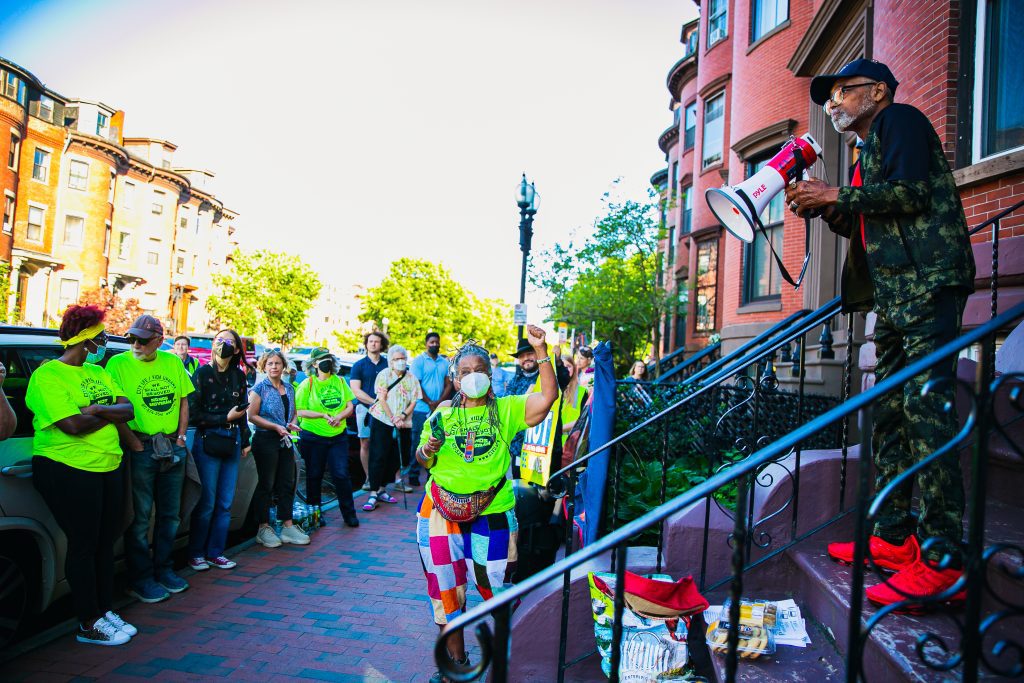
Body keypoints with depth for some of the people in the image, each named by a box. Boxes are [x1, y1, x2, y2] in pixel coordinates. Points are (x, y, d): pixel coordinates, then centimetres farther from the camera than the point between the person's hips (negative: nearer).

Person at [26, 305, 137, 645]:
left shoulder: (98, 372, 13)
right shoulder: (48, 375, -11)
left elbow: (128, 409, 4)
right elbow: (73, 425, -22)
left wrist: (99, 409, -15)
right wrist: (110, 413, -6)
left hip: (107, 468, 8)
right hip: (68, 472, -7)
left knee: (105, 543, 13)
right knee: (84, 545, 0)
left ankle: (105, 611, 26)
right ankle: (88, 625, 12)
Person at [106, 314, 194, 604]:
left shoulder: (173, 362, 7)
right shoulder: (118, 364, -7)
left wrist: (180, 439, 3)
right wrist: (137, 447, -14)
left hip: (172, 447, 5)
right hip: (141, 447, -5)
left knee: (170, 514, 14)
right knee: (139, 517, 2)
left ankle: (163, 569, 30)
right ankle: (141, 580, 14)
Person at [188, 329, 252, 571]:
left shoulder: (238, 376, 9)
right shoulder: (203, 373, -5)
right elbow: (194, 414, -7)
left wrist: (245, 440, 16)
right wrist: (225, 418, -11)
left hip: (232, 442, 5)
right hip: (207, 442, -5)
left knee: (225, 503, 7)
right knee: (207, 503, -1)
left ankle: (215, 553, 18)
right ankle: (195, 554, 15)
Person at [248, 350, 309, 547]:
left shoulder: (289, 388, 13)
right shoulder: (259, 388, -5)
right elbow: (252, 416, -10)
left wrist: (292, 424, 2)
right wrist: (276, 426, -17)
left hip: (285, 441, 6)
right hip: (265, 440, -6)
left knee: (287, 483, 8)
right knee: (266, 484, 0)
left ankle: (287, 526, 15)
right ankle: (264, 529, 9)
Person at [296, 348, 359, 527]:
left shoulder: (339, 381, 6)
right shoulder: (307, 384, -3)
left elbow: (350, 406, 6)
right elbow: (300, 411, -7)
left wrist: (339, 416, -14)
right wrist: (324, 415, -17)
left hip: (338, 436, 2)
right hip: (313, 437, -2)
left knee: (341, 475, -2)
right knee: (314, 476, 9)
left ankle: (349, 514, 9)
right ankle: (314, 512, 25)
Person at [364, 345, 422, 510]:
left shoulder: (412, 378, 6)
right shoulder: (384, 375, -3)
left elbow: (414, 401, 4)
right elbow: (382, 399, -9)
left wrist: (403, 415, -13)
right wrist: (393, 419, -16)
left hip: (403, 424, 4)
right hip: (382, 421, -4)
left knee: (395, 458, 7)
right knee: (378, 458, -5)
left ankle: (381, 490, 20)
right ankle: (373, 494, -3)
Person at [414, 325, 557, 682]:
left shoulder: (506, 409, -1)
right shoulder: (443, 412, 4)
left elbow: (548, 397, -16)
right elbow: (423, 461, 9)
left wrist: (541, 350, -21)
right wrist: (427, 452, -14)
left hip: (492, 512, -2)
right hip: (442, 512, 2)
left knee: (496, 585, 10)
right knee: (446, 587, 11)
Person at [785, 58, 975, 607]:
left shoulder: (899, 119, 2)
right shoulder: (869, 155, 28)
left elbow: (912, 191, -13)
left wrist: (835, 195, -6)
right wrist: (828, 212, 12)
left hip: (928, 284, -10)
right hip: (895, 295, 10)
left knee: (926, 406, -16)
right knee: (888, 412, 6)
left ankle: (942, 560, -14)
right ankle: (894, 537, 11)